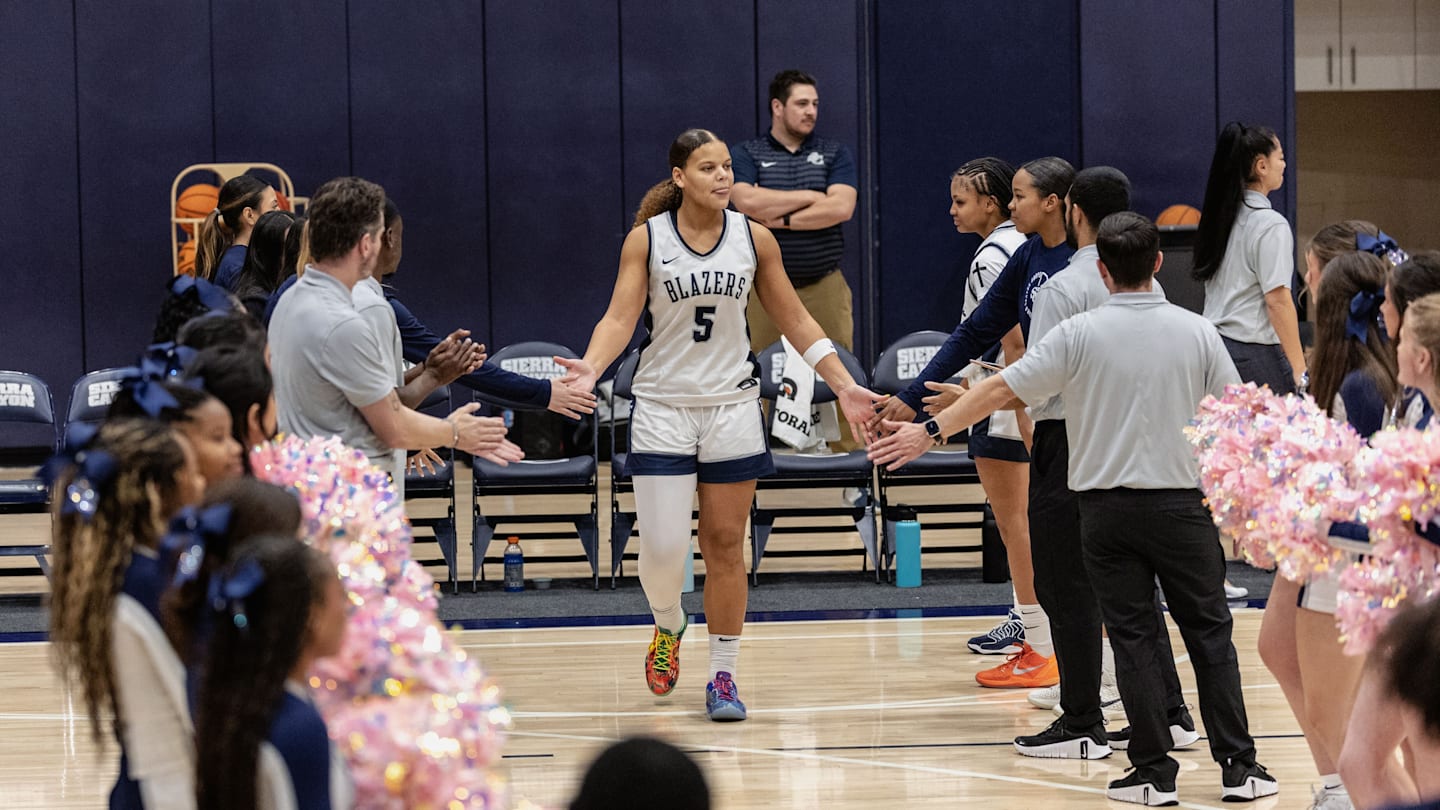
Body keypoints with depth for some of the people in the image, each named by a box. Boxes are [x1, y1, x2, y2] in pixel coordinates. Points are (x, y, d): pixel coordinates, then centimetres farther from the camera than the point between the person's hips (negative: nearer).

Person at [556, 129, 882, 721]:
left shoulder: (754, 239, 1)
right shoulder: (646, 239, -5)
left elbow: (795, 321, 7)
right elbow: (620, 317, -10)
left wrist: (844, 386, 0)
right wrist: (589, 368, -29)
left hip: (732, 406, 2)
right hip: (662, 407, -2)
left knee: (725, 544, 4)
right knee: (662, 549, -7)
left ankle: (723, 676, 14)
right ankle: (669, 628, 26)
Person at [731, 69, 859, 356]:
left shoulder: (836, 154, 9)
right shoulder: (747, 155, 6)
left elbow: (842, 208, -6)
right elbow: (747, 202, -13)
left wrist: (783, 220, -9)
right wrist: (812, 197, -7)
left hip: (825, 288, 1)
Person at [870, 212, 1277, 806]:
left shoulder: (1079, 335, -7)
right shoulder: (1196, 333, -2)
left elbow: (1001, 390, -5)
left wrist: (930, 432, 4)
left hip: (1106, 506, -1)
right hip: (1181, 502, 1)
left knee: (1133, 638, 3)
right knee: (1209, 633, 8)